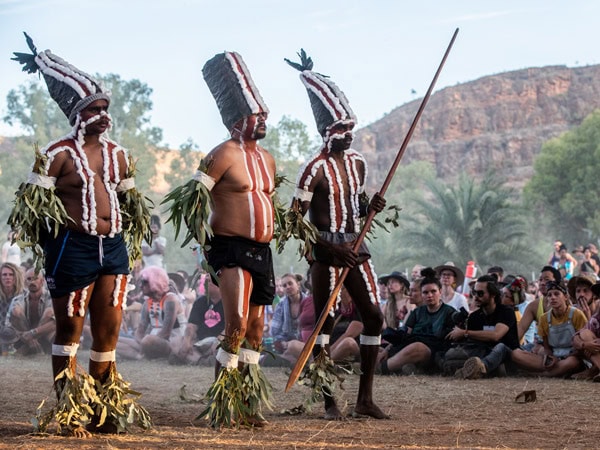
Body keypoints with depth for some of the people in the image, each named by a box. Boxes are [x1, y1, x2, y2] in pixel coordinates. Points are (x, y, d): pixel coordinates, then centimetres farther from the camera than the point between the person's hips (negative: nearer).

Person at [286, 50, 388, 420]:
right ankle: (330, 402, 3)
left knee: (374, 316, 3)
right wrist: (330, 247, -19)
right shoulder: (316, 169, -11)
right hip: (325, 252, -7)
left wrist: (372, 208, -1)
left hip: (356, 247, 7)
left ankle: (366, 399, 10)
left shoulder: (358, 163, 11)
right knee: (326, 321, -4)